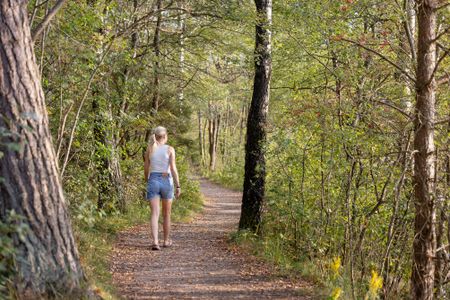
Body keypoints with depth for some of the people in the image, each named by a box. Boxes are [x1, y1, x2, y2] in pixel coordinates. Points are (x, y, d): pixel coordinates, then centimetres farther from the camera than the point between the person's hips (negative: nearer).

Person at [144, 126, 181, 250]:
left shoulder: (149, 149, 3)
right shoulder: (170, 149, -5)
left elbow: (146, 169, 8)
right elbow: (173, 169, -11)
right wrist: (178, 186, -7)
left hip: (153, 181, 1)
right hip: (166, 181, -1)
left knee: (155, 214, -5)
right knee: (166, 214, 15)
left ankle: (155, 241, -22)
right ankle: (166, 240, 27)